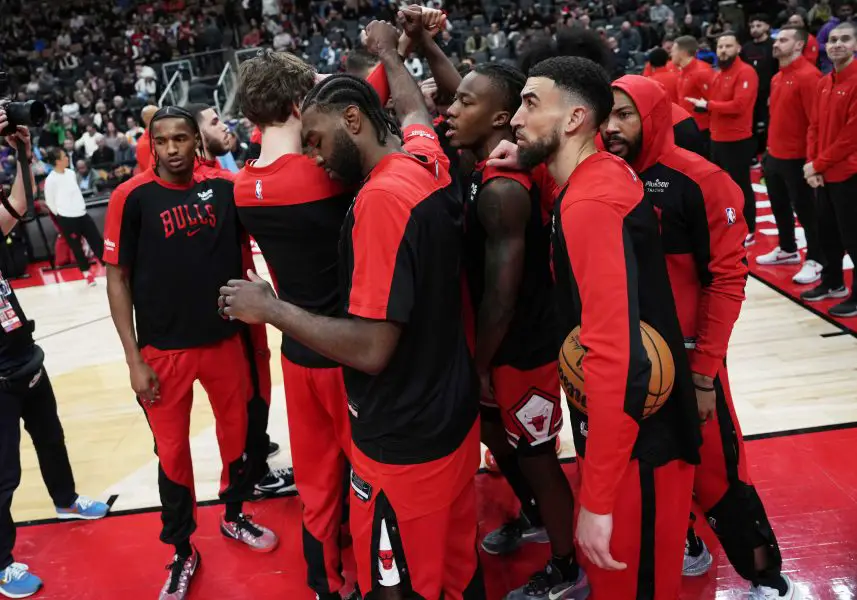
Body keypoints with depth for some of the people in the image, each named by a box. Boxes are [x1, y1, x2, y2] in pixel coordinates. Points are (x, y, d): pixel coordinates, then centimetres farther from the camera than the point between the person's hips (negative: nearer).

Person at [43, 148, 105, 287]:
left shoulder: (71, 173, 6)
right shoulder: (51, 179, -13)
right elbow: (50, 202, -4)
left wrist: (81, 206, 16)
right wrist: (62, 215, 5)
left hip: (82, 214, 6)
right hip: (66, 218, -5)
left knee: (98, 241, 3)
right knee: (76, 247, 6)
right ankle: (87, 273, 20)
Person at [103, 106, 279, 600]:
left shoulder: (223, 187, -2)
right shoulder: (132, 197, -9)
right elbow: (117, 279, -6)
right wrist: (134, 359, -10)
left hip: (226, 339, 3)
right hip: (164, 350, -3)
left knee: (237, 432, 16)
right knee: (172, 450, 8)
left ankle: (234, 516, 43)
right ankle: (183, 551, 29)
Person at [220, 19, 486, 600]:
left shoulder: (382, 198, -24)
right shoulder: (427, 160, 0)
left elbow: (371, 348, -26)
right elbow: (414, 107, 25)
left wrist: (270, 309, -15)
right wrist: (387, 51, 42)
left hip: (403, 443, -8)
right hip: (453, 417, 8)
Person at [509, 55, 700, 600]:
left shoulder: (589, 204, -24)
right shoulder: (604, 176, 5)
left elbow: (615, 356, -31)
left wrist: (597, 499, -28)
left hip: (639, 440, -9)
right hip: (643, 421, 9)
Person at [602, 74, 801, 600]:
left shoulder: (699, 181, -12)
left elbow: (726, 279, -12)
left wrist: (703, 373, -13)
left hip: (684, 356, -4)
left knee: (714, 471, 5)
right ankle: (681, 547, 42)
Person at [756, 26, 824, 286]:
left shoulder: (808, 76, -16)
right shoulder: (778, 77, 12)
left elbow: (816, 120, -19)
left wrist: (810, 158, -20)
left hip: (796, 158, -9)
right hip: (774, 155, 9)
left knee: (805, 209, 1)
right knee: (780, 206, 19)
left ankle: (815, 261, 12)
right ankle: (787, 250, 35)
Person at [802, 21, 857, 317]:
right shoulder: (824, 82, 10)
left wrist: (818, 164, -13)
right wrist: (812, 164, -2)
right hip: (823, 174, 8)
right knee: (827, 232, 17)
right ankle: (833, 282, 33)